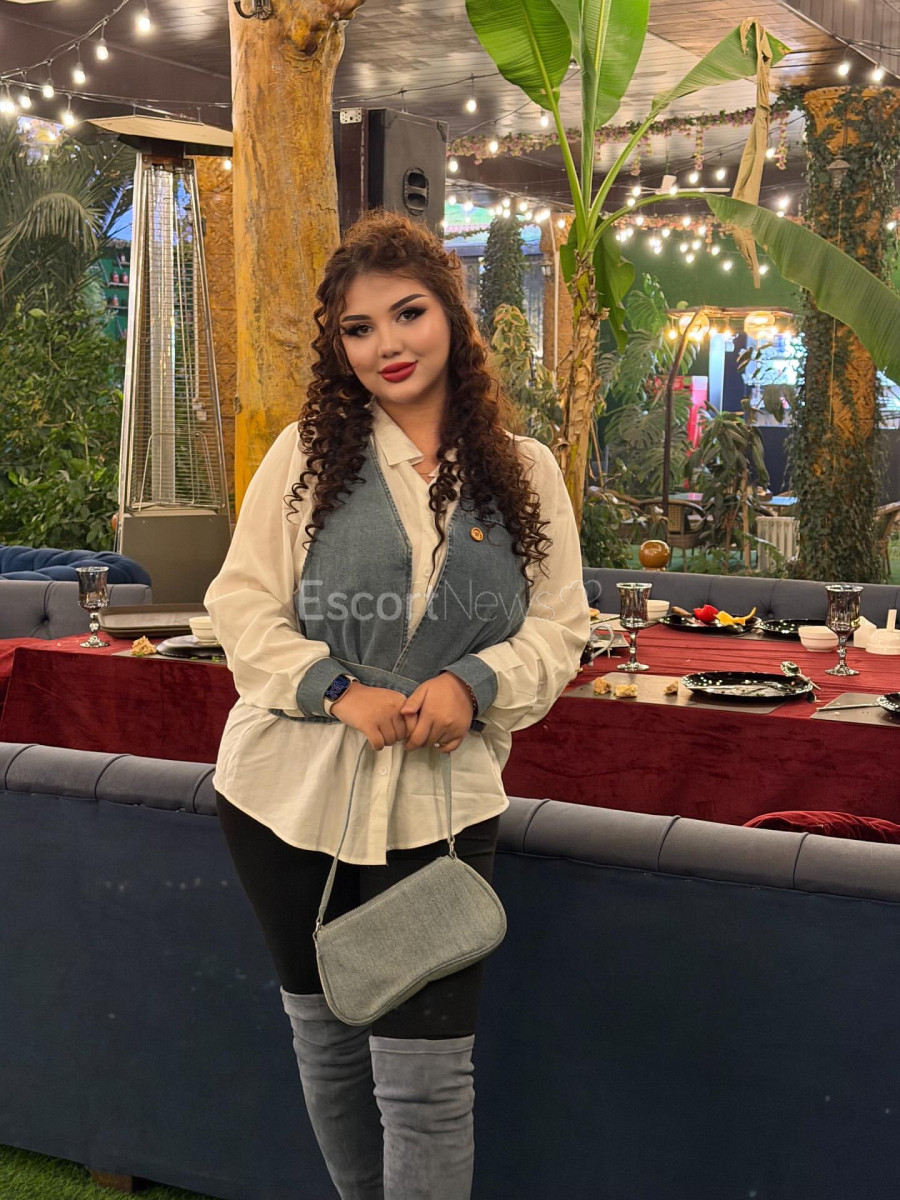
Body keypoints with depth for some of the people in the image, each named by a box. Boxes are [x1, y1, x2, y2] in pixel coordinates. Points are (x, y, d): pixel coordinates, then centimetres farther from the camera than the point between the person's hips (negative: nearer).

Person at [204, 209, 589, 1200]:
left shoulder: (524, 474, 4)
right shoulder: (307, 452, 2)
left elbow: (559, 626, 5)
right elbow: (242, 604, 0)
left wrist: (474, 685, -14)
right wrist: (338, 691, -15)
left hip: (439, 802, -1)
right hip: (289, 792, 2)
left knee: (423, 1072, -4)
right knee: (324, 1038, 17)